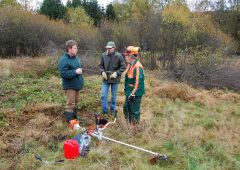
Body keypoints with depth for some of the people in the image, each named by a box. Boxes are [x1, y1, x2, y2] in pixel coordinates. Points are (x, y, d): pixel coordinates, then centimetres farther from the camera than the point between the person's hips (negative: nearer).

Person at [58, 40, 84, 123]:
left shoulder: (76, 58, 9)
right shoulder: (64, 60, -19)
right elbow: (63, 73, -27)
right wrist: (75, 72, -24)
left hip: (76, 85, 9)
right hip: (70, 86, -9)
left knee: (76, 103, 19)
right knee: (70, 104, -2)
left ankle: (75, 118, 33)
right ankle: (70, 121, 7)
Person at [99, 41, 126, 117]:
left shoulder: (119, 56, -13)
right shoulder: (104, 55, -5)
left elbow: (123, 67, -8)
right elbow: (101, 65, 7)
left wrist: (116, 73, -19)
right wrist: (102, 72, -11)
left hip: (115, 79, -2)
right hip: (105, 79, 2)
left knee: (113, 96, 11)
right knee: (103, 95, 1)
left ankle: (112, 111, 26)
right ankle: (104, 111, 14)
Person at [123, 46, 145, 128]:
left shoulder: (137, 66, -23)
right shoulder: (130, 64, 8)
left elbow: (138, 82, -25)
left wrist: (133, 94, -23)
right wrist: (126, 89, 23)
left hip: (135, 93, -10)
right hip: (129, 92, 10)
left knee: (135, 111, 3)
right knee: (126, 108, 21)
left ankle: (135, 127, 19)